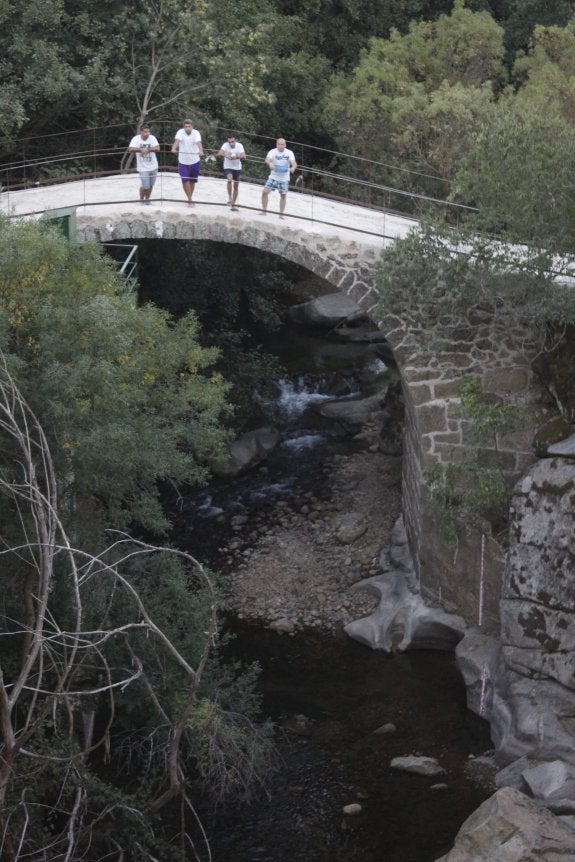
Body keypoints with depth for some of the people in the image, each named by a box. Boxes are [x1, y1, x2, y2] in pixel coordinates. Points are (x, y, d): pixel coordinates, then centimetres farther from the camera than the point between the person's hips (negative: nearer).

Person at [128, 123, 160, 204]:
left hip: (153, 167, 3)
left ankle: (147, 199, 33)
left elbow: (157, 148, -18)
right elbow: (130, 149, -20)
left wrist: (147, 149, -29)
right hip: (143, 168, -3)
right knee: (145, 186, -8)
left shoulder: (152, 138, -6)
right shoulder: (136, 139, -9)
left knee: (150, 185, 13)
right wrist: (141, 149, -32)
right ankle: (141, 199, 18)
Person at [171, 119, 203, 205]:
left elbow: (198, 142, -28)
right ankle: (190, 199, -2)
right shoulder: (180, 132, -10)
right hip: (183, 161, -1)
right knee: (185, 181, -10)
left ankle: (190, 198, 29)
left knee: (192, 181, 12)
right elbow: (177, 140, -27)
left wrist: (201, 151, -48)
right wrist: (174, 148, -48)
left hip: (194, 161, 1)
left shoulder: (196, 133, -10)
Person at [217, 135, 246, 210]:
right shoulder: (225, 145, -14)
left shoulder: (239, 145, -12)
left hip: (237, 168, 3)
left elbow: (244, 156, -23)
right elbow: (220, 153, -29)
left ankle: (233, 204, 21)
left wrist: (236, 157, -42)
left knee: (236, 186, 8)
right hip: (228, 167, -3)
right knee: (230, 179, -31)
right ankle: (230, 199, -20)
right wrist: (226, 156, -49)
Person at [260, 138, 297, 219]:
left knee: (283, 195, 3)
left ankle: (281, 214, 15)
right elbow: (267, 159, -29)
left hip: (284, 179, 1)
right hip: (273, 177, -1)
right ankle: (264, 211, 4)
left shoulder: (289, 153, -6)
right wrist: (270, 163, -53)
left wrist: (293, 167, -42)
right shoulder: (273, 152, -10)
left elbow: (294, 163, -17)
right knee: (265, 191, -10)